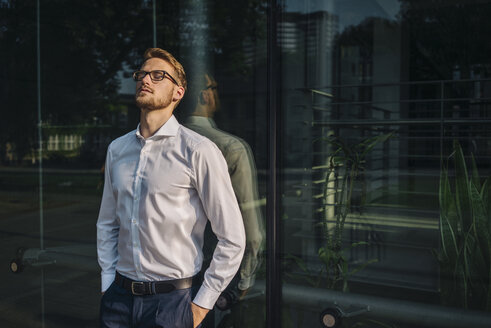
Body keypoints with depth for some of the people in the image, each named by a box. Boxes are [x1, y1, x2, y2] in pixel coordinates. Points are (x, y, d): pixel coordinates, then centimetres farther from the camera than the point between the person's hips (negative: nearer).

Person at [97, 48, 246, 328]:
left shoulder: (199, 151, -13)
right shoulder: (117, 149, 5)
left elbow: (233, 239, -12)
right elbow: (107, 223, 13)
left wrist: (202, 304, -8)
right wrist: (108, 284, 7)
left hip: (172, 300, -4)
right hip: (119, 296, 5)